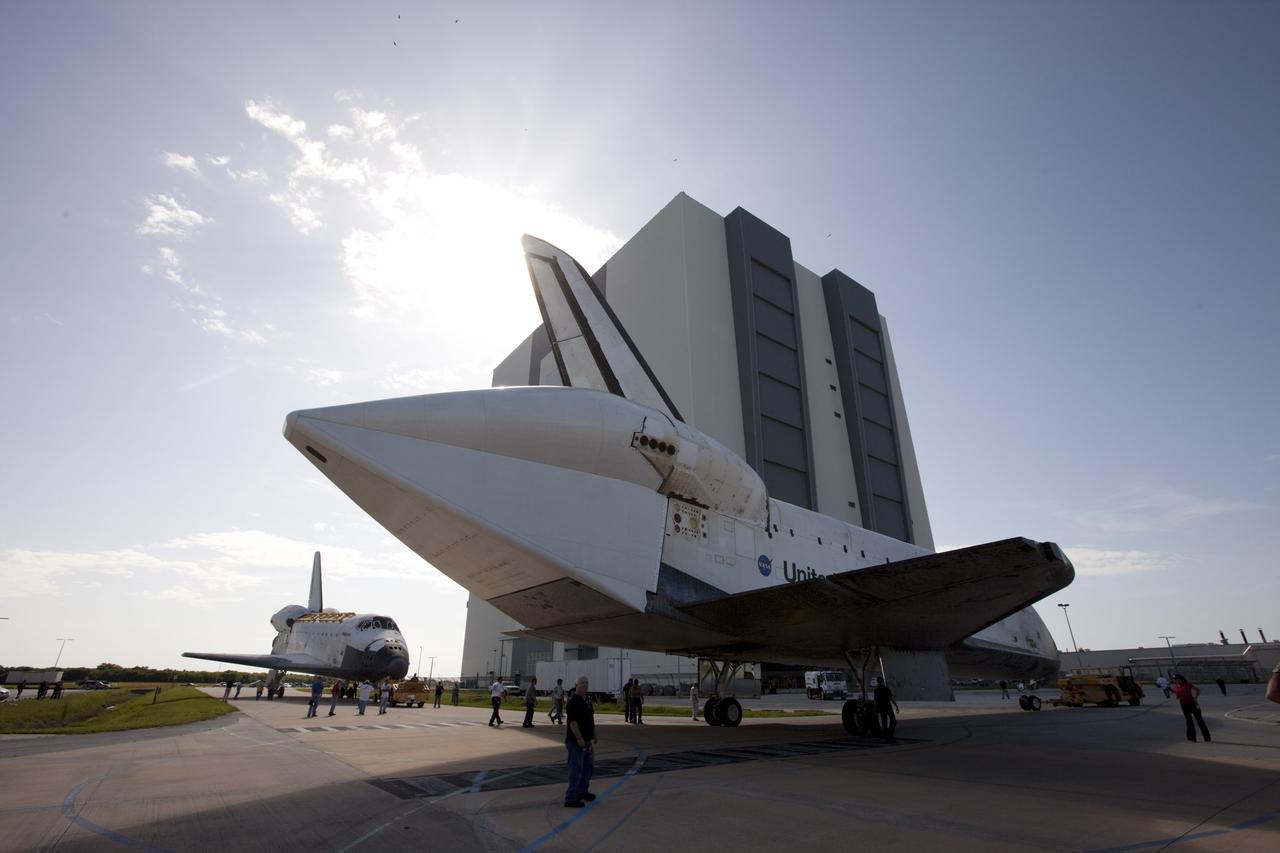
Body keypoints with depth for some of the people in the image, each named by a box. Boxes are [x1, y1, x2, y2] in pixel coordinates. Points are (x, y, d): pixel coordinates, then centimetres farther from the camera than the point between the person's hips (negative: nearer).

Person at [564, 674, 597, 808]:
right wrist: (579, 738, -24)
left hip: (587, 739, 10)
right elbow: (572, 721, -23)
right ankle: (571, 799, 1)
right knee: (576, 768, -6)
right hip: (576, 740, -10)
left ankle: (582, 792, 33)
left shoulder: (587, 700, 11)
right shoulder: (574, 701, -18)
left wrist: (592, 738, 21)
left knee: (588, 766, 19)